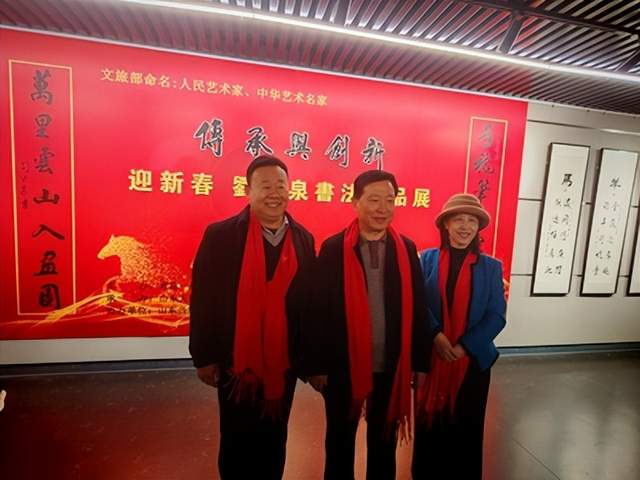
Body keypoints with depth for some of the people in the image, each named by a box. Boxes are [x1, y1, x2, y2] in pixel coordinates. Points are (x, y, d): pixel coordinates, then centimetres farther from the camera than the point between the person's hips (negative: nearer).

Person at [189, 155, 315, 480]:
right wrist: (204, 357, -6)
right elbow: (203, 300, -8)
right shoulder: (220, 235, -10)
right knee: (237, 443, 17)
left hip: (283, 363, 3)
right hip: (236, 362, -2)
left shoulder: (303, 239, -1)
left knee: (274, 441, 21)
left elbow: (309, 301, 2)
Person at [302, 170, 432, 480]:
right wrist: (315, 365, -7)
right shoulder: (333, 248, -11)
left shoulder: (407, 249, -2)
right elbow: (318, 310, -9)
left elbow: (418, 309, 1)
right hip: (342, 365, -2)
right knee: (340, 440, 21)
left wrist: (420, 362, 3)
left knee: (384, 441, 23)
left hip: (391, 366, 2)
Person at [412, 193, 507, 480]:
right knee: (429, 423, 14)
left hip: (472, 360, 1)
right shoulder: (427, 259, -2)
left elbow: (496, 316, -4)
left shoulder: (491, 267, 0)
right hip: (430, 357, 0)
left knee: (466, 427, 15)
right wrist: (436, 336, -19)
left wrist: (464, 346, -14)